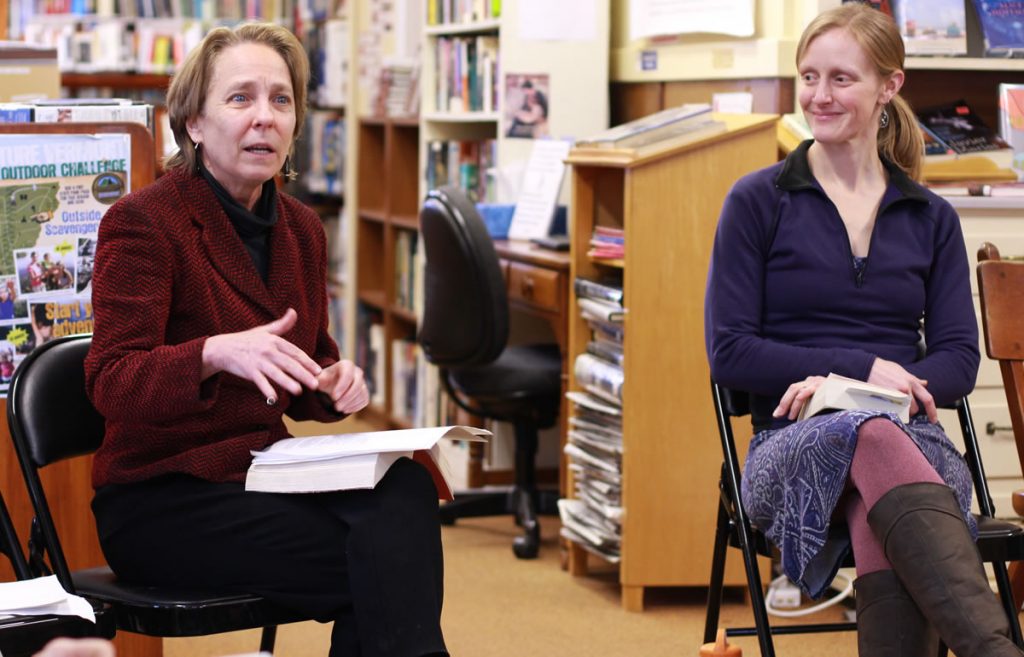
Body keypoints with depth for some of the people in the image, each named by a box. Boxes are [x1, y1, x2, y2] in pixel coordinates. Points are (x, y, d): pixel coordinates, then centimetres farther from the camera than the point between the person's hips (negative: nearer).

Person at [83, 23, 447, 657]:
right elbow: (112, 384, -16)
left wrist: (334, 381, -2)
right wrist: (217, 353, -33)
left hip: (264, 474, 6)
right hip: (160, 500, -6)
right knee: (382, 561, -27)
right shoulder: (142, 221, -8)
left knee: (405, 491, -27)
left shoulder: (301, 228, 13)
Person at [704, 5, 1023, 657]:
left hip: (913, 438, 3)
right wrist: (863, 368, -8)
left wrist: (867, 382, -12)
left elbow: (959, 358, 9)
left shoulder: (932, 219, 18)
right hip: (794, 446, -2)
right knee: (876, 439, -42)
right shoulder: (757, 202, 10)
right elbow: (729, 352, 2)